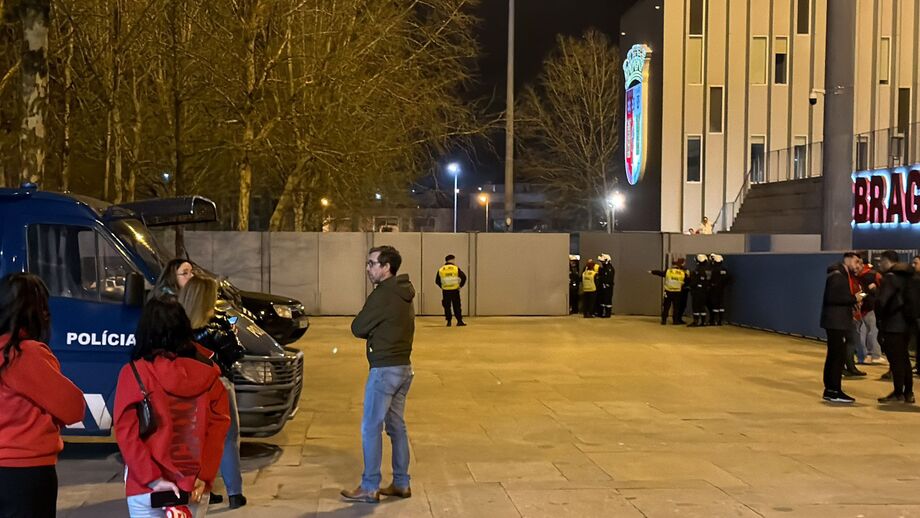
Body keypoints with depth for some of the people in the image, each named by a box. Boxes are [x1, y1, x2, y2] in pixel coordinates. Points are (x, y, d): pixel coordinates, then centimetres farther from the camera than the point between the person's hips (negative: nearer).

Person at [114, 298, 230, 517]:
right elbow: (218, 428, -3)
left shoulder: (134, 374, -9)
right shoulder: (208, 375, -1)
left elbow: (126, 433, -12)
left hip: (147, 486, -3)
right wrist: (204, 477, -4)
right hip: (195, 487, 3)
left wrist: (153, 479, -12)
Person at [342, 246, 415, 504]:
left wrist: (370, 331, 7)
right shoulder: (403, 294, 11)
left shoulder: (382, 295, -18)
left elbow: (357, 328, -11)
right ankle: (401, 483, 20)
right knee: (397, 426, 14)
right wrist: (375, 332, 2)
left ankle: (370, 488, 2)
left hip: (385, 369, -9)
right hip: (404, 367, 9)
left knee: (371, 428, -2)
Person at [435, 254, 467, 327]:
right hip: (455, 290, -1)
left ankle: (449, 321, 7)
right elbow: (463, 277, -9)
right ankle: (459, 321, 6)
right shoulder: (456, 268, -3)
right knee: (456, 306, 6)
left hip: (445, 291, 1)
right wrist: (460, 285, 2)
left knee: (447, 306, 9)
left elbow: (437, 281, 4)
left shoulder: (441, 270, 2)